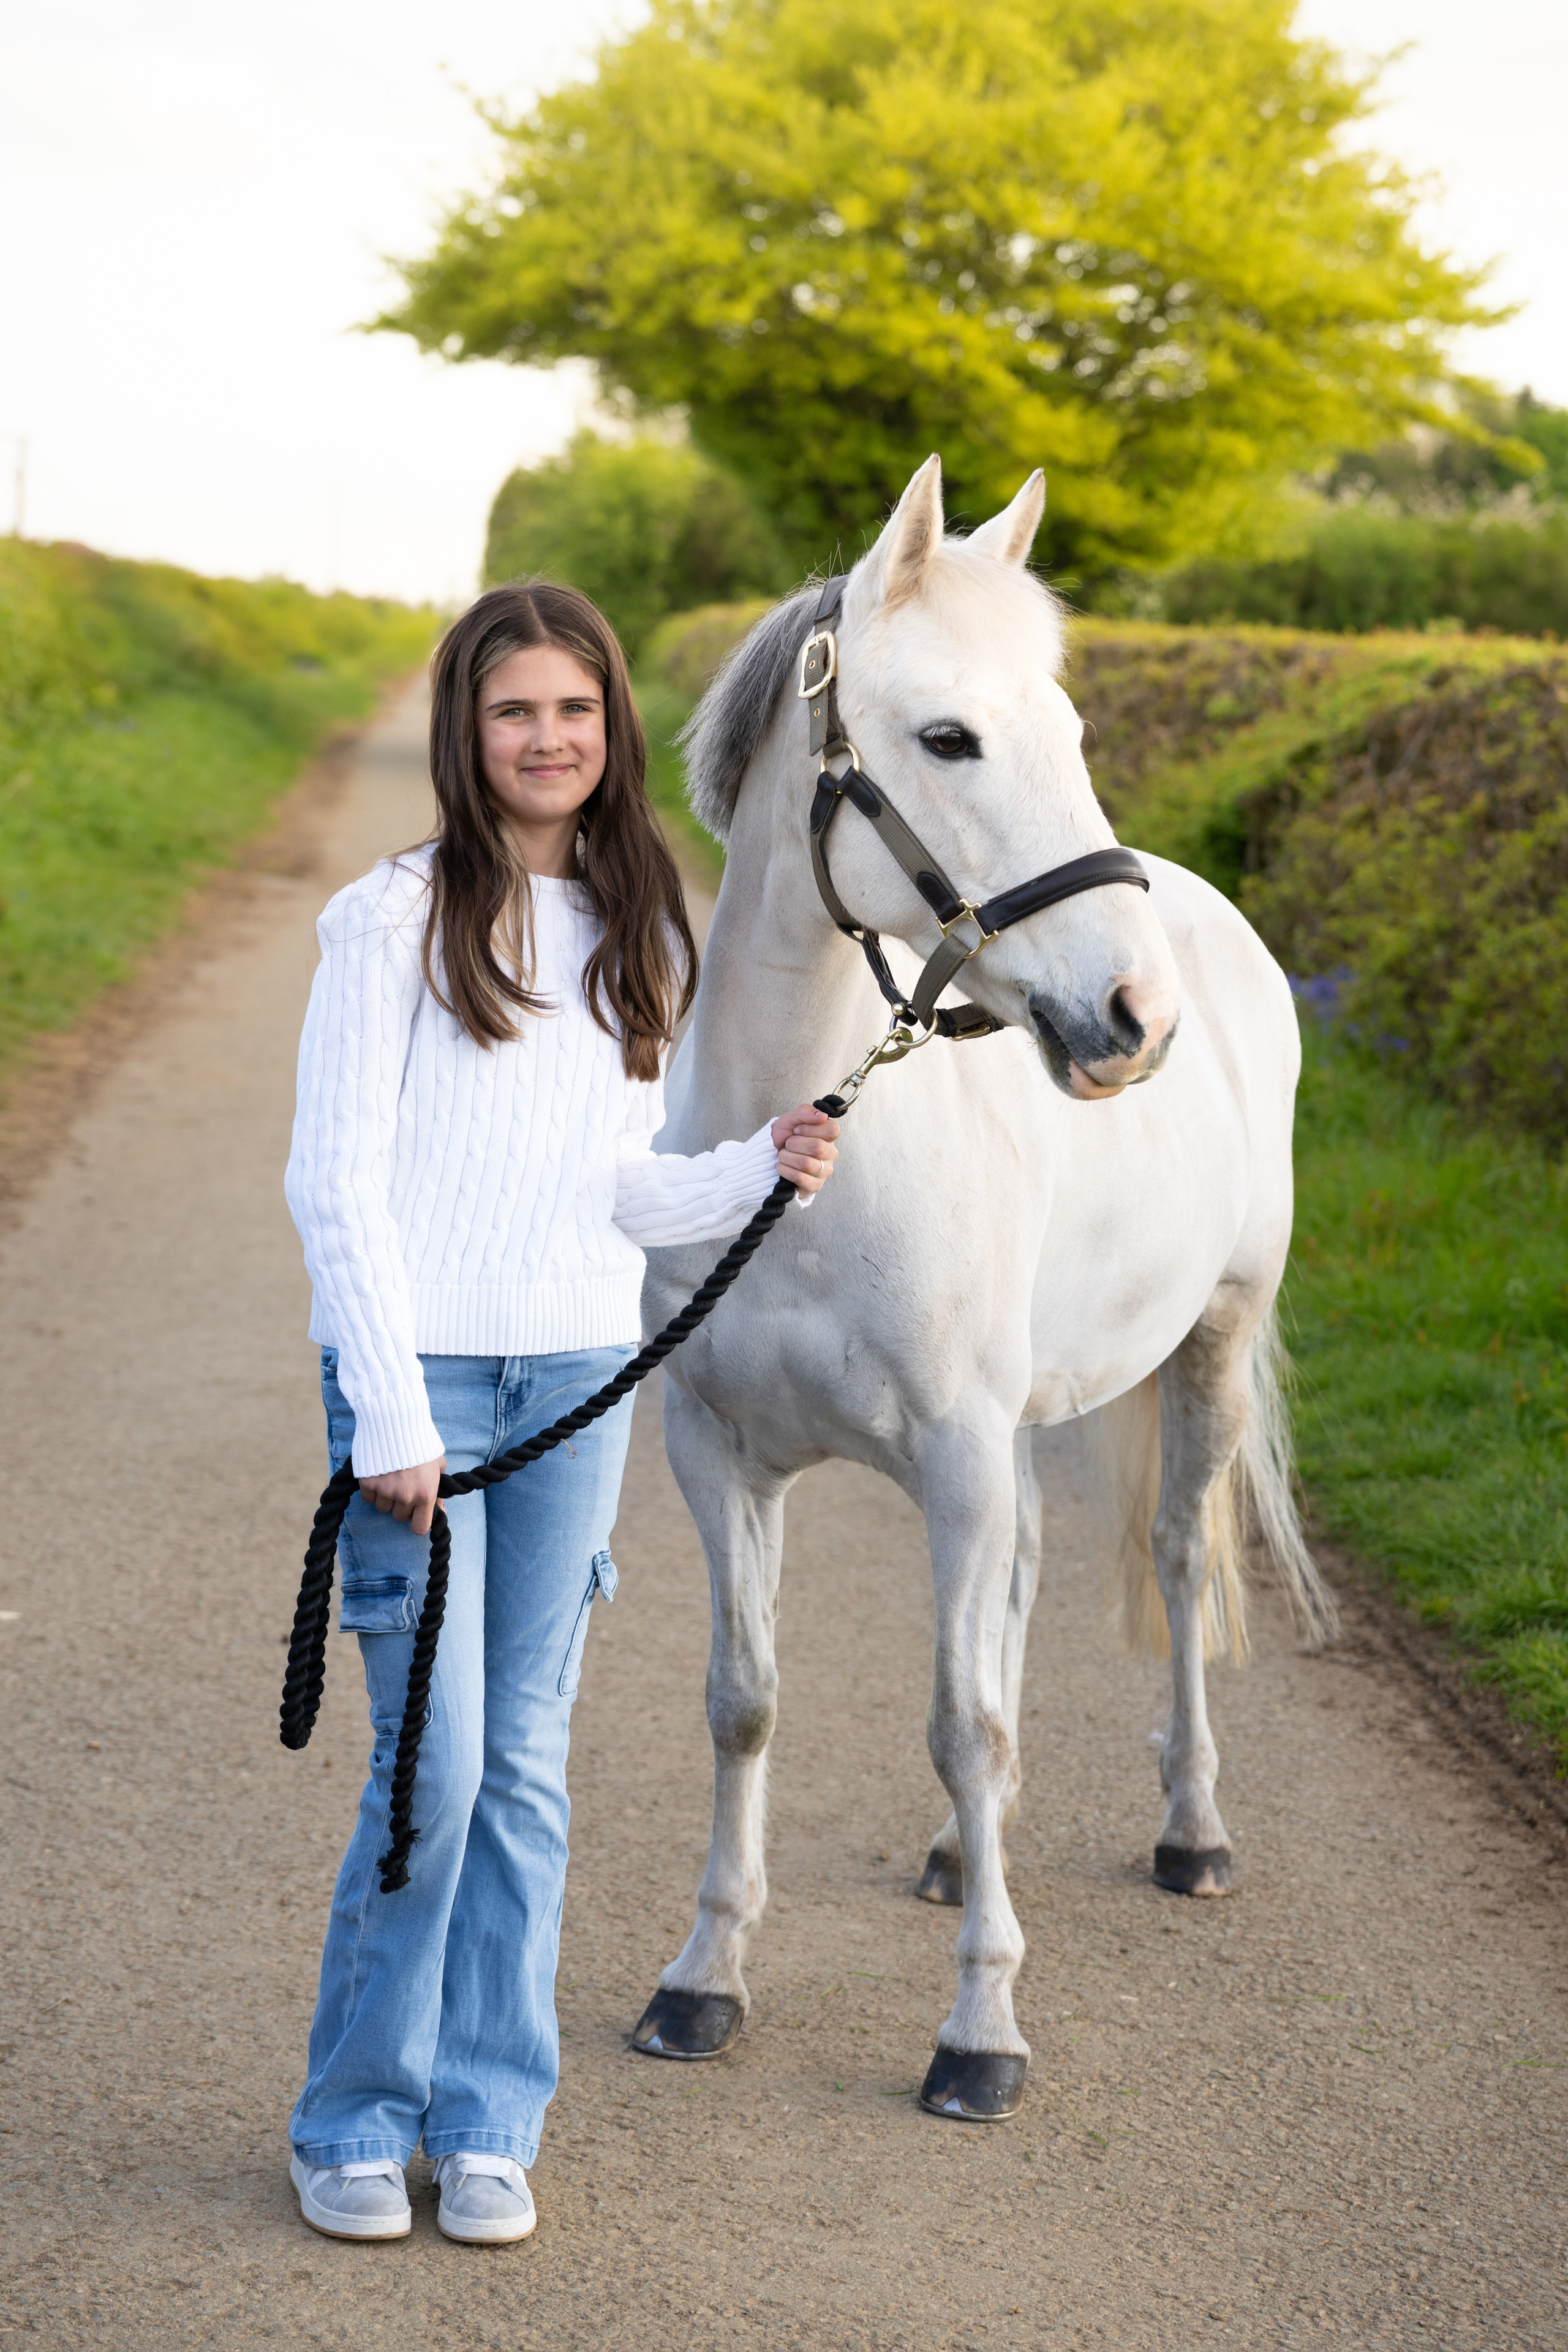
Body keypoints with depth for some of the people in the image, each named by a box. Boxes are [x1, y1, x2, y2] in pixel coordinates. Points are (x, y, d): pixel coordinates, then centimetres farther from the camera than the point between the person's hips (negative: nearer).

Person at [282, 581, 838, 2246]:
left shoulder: (636, 934, 11)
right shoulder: (394, 920, -5)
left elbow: (621, 1191, 13)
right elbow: (333, 1181, -8)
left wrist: (763, 1167, -6)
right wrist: (391, 1418, -13)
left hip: (581, 1377, 4)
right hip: (419, 1372, -4)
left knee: (524, 1764, 7)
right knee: (432, 1764, -5)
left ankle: (489, 2121, 18)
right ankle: (354, 2120, 12)